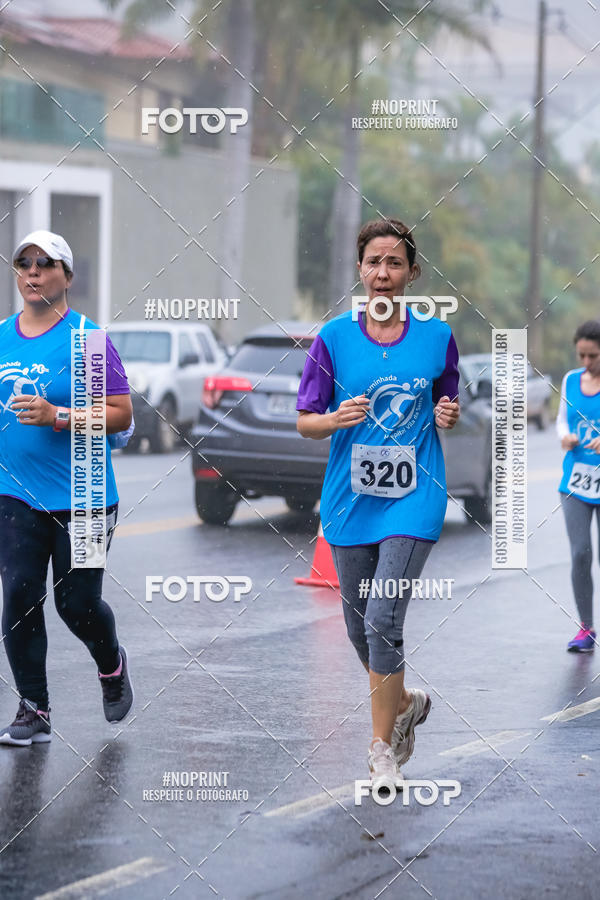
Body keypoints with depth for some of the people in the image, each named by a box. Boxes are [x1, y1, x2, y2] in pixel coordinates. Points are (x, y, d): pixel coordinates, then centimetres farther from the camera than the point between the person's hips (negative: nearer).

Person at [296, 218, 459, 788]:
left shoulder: (437, 336, 1)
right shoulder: (334, 337, -1)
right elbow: (305, 422, 2)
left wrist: (449, 417, -8)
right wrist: (336, 419, -19)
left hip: (414, 496, -2)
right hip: (351, 499, 2)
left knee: (383, 619, -13)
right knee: (359, 625, 12)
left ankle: (383, 748, -2)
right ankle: (405, 703, 39)